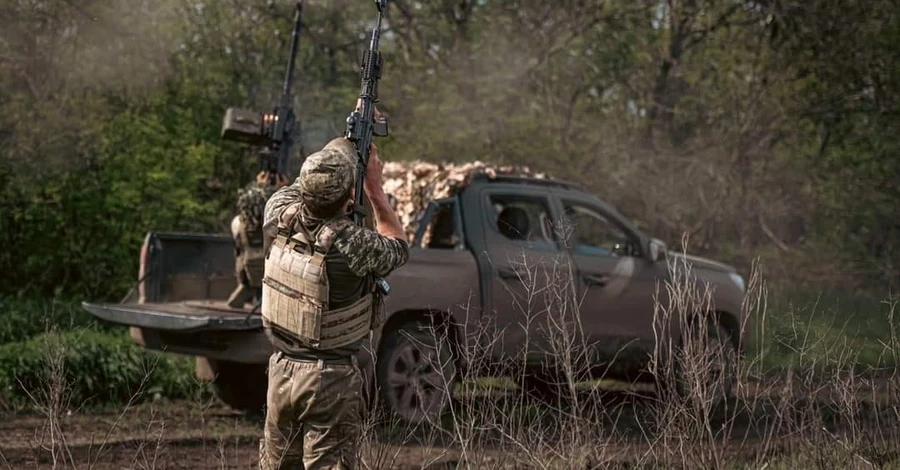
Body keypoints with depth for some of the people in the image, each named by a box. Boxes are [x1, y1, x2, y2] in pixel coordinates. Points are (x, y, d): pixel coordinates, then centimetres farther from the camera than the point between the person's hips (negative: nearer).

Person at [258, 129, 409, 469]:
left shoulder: (279, 216, -9)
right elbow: (399, 249, -1)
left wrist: (349, 140, 22)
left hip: (281, 370, 6)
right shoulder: (352, 243, -24)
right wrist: (374, 187, 4)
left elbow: (297, 185, 16)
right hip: (330, 378, -6)